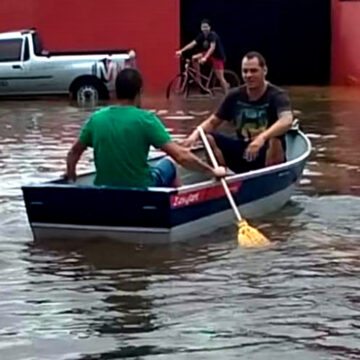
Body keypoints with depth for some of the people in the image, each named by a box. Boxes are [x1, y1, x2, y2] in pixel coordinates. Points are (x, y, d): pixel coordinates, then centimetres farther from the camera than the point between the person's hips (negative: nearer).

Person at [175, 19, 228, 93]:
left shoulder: (213, 35, -25)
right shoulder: (201, 36, -4)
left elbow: (212, 47, -38)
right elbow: (192, 43, -13)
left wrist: (205, 58, -52)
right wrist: (181, 51, -25)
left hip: (218, 56, -7)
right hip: (208, 54, 7)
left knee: (220, 77, -9)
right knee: (194, 58, -14)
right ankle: (198, 78, -3)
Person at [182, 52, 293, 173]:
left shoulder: (277, 95, -13)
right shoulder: (235, 96, 2)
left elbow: (287, 121, -33)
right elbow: (212, 122, 8)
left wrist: (262, 138, -51)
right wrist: (195, 134, -15)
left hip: (269, 155, -4)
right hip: (242, 151, 5)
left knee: (275, 139, -37)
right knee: (208, 137, -13)